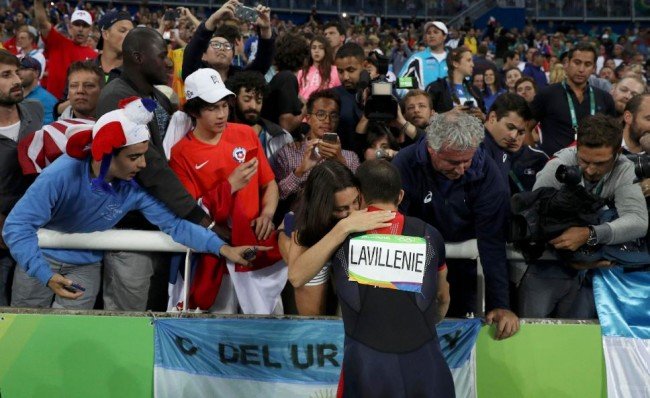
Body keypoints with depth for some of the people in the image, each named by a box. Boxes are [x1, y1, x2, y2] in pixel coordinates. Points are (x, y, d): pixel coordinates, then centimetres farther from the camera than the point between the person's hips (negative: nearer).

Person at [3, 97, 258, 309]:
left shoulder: (136, 188, -22)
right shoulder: (62, 175, -33)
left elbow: (173, 224, -17)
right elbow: (17, 225, -33)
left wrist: (222, 248, -27)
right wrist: (47, 275, -45)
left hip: (85, 266, 2)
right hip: (40, 259, -2)